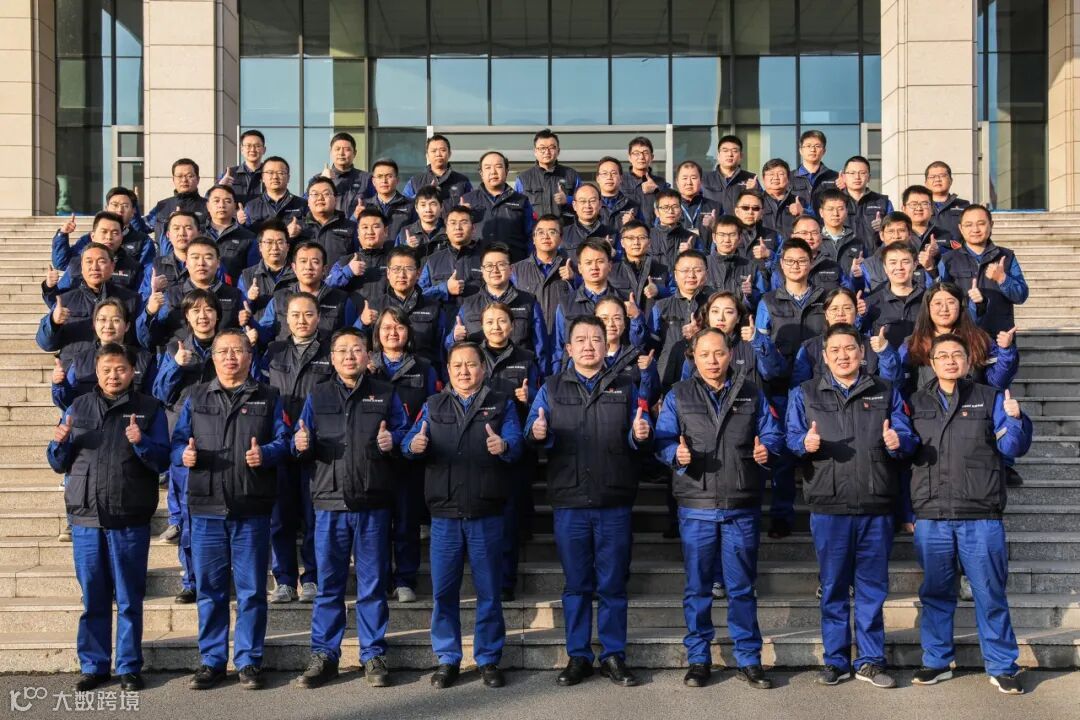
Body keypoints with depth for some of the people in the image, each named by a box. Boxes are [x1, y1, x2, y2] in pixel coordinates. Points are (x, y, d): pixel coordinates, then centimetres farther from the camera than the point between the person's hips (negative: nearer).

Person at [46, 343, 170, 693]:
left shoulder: (149, 409, 3)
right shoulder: (78, 408, 11)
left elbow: (162, 461, -3)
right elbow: (59, 464, 14)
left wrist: (141, 442, -21)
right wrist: (60, 443, -6)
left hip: (130, 520, -2)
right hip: (85, 518, 2)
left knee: (129, 598, 5)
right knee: (93, 598, 10)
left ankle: (129, 667, 15)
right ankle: (93, 665, 21)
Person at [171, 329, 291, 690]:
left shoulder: (268, 398, 9)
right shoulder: (196, 398, 13)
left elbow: (284, 440, 2)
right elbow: (177, 442, 10)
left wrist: (265, 453, -17)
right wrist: (185, 455, -12)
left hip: (252, 509, -1)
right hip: (206, 508, 1)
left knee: (251, 590, 3)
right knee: (209, 589, 6)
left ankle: (248, 661, 14)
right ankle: (211, 661, 18)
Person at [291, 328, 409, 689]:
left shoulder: (385, 394, 10)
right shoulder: (317, 396, 13)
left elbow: (405, 434, 7)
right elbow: (304, 447, 10)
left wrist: (393, 441, -15)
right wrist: (301, 445, -13)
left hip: (373, 503, -1)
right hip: (330, 502, 1)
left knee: (372, 583, 5)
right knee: (328, 583, 5)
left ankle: (373, 655, 15)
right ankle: (324, 655, 16)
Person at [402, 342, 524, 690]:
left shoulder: (501, 404, 7)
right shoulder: (433, 405, 12)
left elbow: (515, 443, -9)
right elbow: (410, 442, -1)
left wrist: (504, 446, -33)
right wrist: (415, 445, -25)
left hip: (487, 513, -1)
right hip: (444, 513, 1)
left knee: (489, 590, 6)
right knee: (443, 590, 5)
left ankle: (489, 659, 17)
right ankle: (447, 659, 18)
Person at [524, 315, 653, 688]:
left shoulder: (624, 389, 11)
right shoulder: (551, 389, 10)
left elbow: (642, 443, 8)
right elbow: (532, 432, 2)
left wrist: (640, 436, -15)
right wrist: (538, 434, -21)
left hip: (615, 503, 0)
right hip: (569, 502, 0)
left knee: (613, 584, 6)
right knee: (576, 584, 7)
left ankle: (614, 656, 17)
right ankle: (578, 657, 17)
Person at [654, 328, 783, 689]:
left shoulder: (751, 393, 10)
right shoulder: (678, 395, 6)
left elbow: (771, 432, 8)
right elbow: (662, 440, 0)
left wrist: (766, 448, -14)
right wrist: (677, 453, -22)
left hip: (742, 506, 1)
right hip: (696, 506, 0)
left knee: (742, 587, 7)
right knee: (698, 587, 7)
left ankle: (748, 659, 17)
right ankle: (699, 659, 18)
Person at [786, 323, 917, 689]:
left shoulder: (886, 392, 11)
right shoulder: (805, 393, 9)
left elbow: (908, 437, 6)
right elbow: (791, 438, 3)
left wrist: (898, 442, -17)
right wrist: (805, 444, -19)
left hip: (876, 506, 1)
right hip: (829, 507, -1)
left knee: (872, 586, 7)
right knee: (833, 587, 6)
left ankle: (870, 661, 18)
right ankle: (836, 660, 17)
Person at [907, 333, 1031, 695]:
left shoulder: (990, 399, 8)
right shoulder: (916, 403, 12)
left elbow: (1011, 448, 3)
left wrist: (1015, 419, -13)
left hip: (981, 516, -1)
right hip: (931, 517, 2)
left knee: (990, 594, 2)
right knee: (935, 593, 9)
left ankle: (1002, 667, 13)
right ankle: (937, 662, 21)